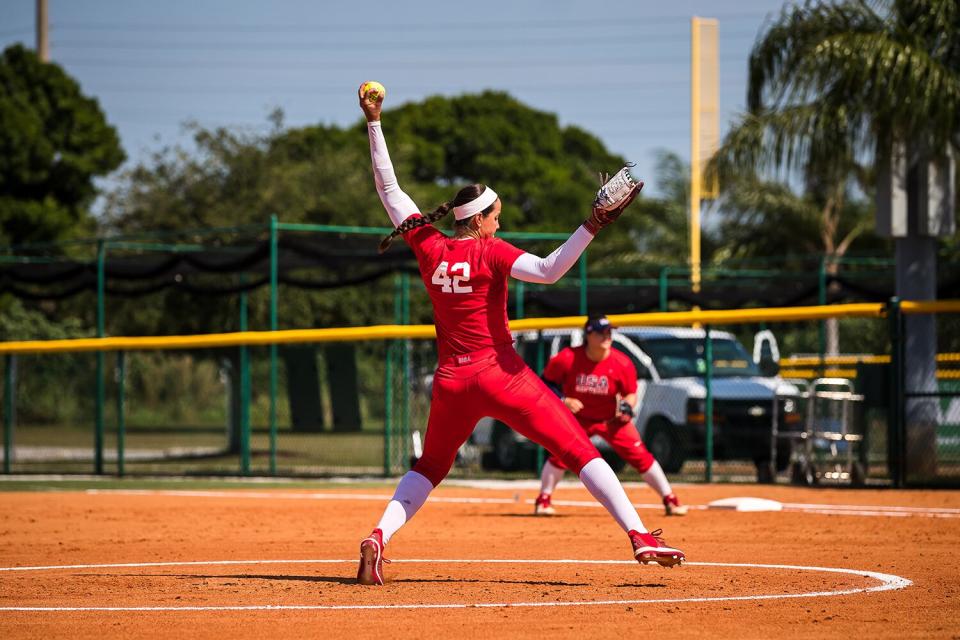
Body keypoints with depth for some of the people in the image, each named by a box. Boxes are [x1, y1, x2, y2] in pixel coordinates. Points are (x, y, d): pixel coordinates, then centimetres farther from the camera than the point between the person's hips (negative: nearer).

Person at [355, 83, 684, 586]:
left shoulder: (428, 246, 4)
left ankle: (379, 536, -1)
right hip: (502, 376, -4)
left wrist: (374, 123, 14)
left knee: (429, 468, 23)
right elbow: (549, 270, -26)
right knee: (580, 451, -2)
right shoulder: (490, 252, -9)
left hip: (452, 381, 5)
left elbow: (389, 188, 12)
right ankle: (640, 537, -13)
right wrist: (593, 226, -28)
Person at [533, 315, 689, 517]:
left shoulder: (622, 364, -19)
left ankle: (670, 500, 1)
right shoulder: (567, 359, -22)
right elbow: (547, 382, -9)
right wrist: (563, 400, -25)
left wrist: (627, 406, -26)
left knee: (639, 455, -8)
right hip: (578, 417, 0)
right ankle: (543, 500, 5)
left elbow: (631, 394, -4)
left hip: (612, 418, 0)